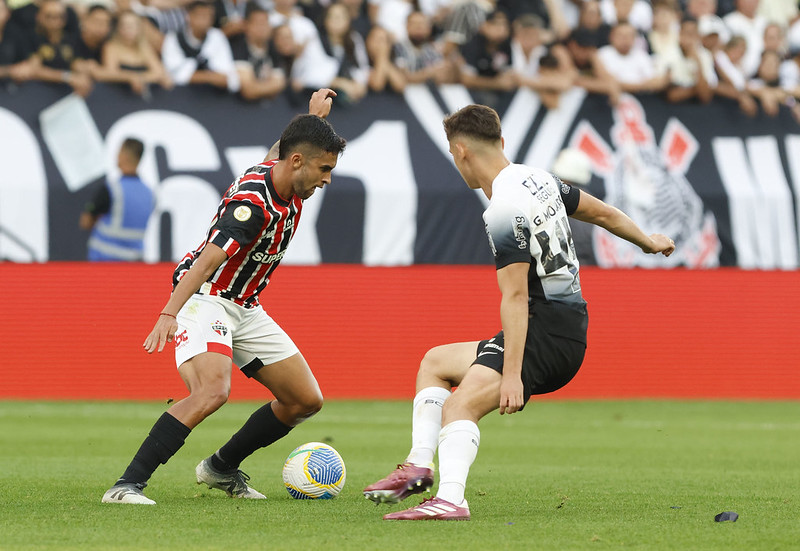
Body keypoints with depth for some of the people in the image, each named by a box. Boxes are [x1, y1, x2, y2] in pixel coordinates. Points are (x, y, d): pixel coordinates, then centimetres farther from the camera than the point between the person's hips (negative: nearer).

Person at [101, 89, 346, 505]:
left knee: (306, 400, 8)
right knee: (212, 391, -34)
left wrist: (315, 115, 32)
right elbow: (207, 261, -38)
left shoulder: (283, 177, 1)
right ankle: (127, 485, -32)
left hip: (244, 308, 9)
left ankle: (221, 468, 26)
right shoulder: (252, 202, -27)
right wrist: (168, 315, -49)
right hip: (204, 300, -9)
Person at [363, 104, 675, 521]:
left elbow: (515, 296, -23)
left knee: (460, 405, -26)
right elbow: (602, 213, 22)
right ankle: (419, 464, 7)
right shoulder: (538, 179, 9)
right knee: (435, 362, 20)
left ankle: (450, 499, -47)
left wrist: (512, 374, -25)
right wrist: (647, 241, 41)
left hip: (546, 335, -10)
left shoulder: (503, 212, -19)